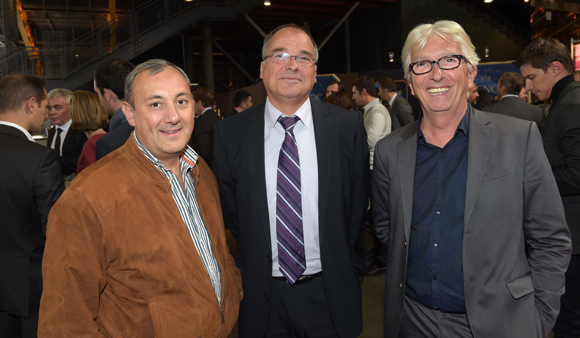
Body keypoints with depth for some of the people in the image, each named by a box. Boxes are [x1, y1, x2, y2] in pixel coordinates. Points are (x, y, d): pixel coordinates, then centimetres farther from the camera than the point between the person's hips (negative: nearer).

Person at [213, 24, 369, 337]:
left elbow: (358, 203, 2)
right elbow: (229, 210, 3)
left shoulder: (348, 125, -5)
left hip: (329, 293, 0)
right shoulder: (230, 132, -5)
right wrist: (252, 266, 2)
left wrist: (340, 263, 1)